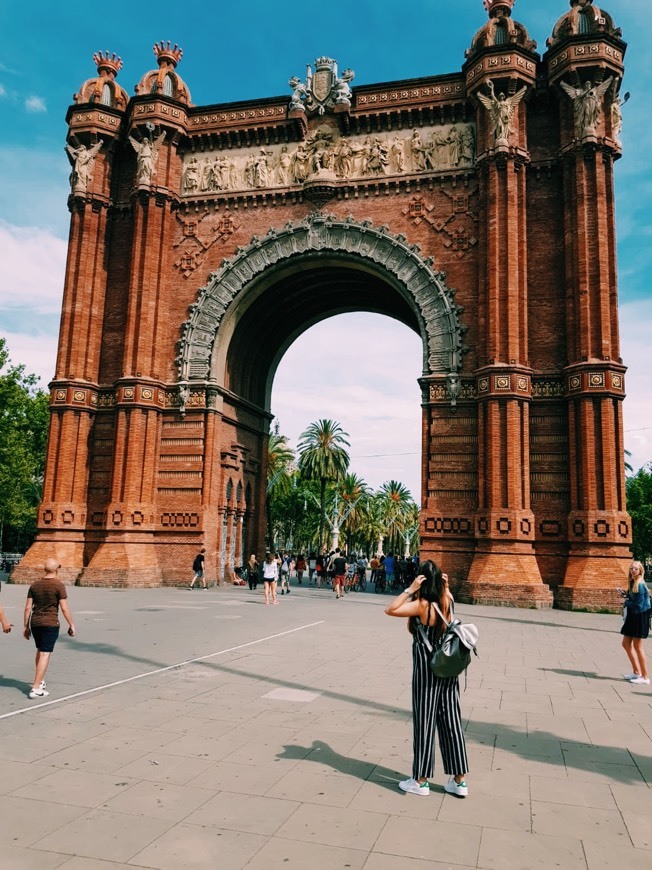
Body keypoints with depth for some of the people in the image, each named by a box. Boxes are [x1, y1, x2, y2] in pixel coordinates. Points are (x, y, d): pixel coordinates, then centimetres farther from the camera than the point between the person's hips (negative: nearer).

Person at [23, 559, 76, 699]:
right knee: (45, 654, -2)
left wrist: (26, 626, 13)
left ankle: (40, 681, 31)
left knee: (40, 651, 22)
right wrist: (71, 625, -2)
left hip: (35, 623, 6)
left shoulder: (34, 585, 5)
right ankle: (36, 689, -4)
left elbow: (28, 607, 5)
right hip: (50, 624, -6)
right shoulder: (58, 585, -10)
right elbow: (64, 608, -11)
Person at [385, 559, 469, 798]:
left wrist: (410, 589, -22)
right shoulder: (447, 601, -1)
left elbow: (391, 610, -24)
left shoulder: (422, 605, -19)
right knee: (451, 723, 12)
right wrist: (444, 586, 5)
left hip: (426, 671, -6)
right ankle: (459, 781, 20)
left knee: (424, 724, 5)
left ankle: (421, 781, 16)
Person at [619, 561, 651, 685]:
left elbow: (639, 605, -21)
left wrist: (627, 602, -6)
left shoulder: (640, 585, -19)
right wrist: (626, 594, -1)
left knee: (637, 646, -2)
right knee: (626, 644, 14)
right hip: (632, 616, 9)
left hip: (640, 617, -9)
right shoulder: (632, 583, 8)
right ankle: (636, 672, 26)